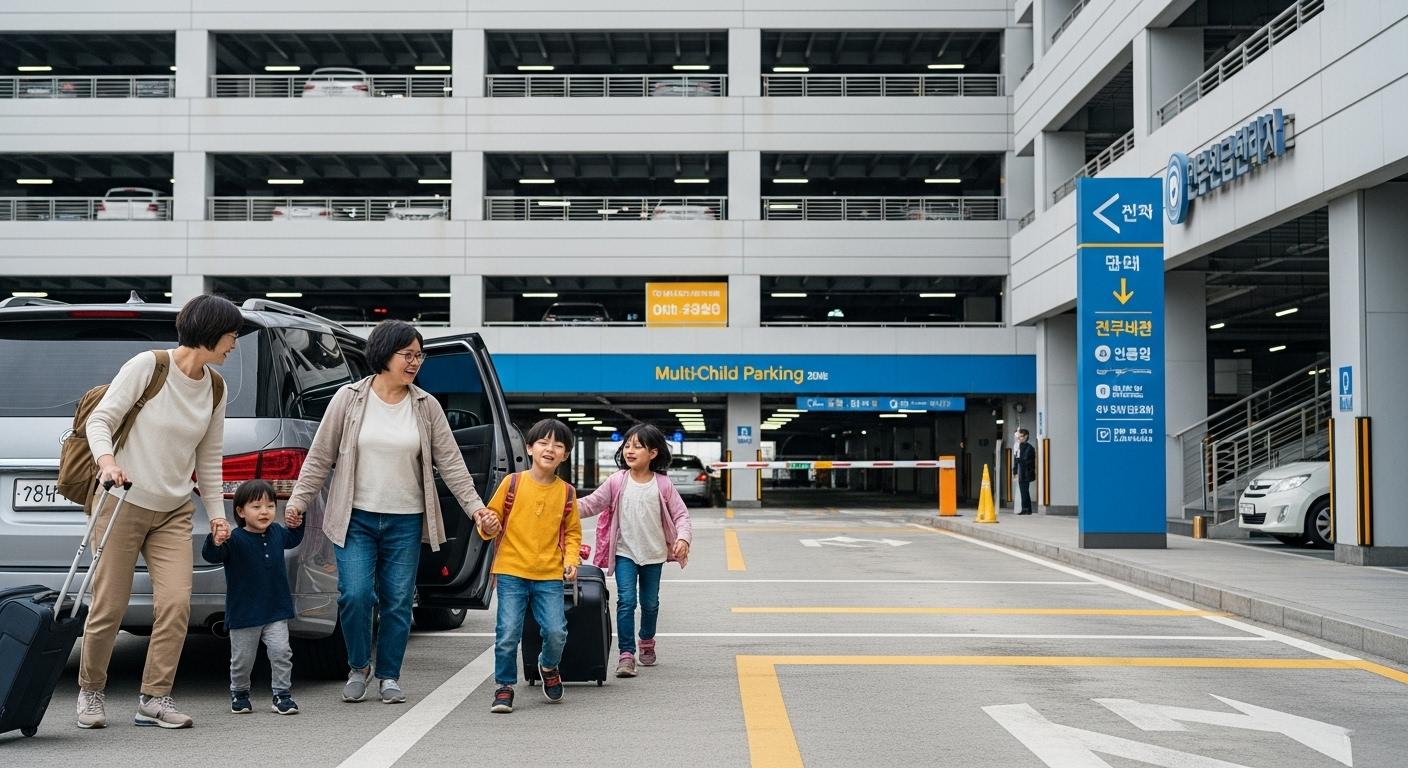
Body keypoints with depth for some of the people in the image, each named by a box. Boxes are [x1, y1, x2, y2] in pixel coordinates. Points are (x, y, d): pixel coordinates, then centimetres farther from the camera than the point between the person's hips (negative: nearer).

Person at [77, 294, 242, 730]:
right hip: (124, 502, -5)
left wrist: (216, 510, 9)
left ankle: (154, 698, 2)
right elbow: (100, 419, -10)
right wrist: (106, 459, -28)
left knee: (175, 602, -8)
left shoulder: (215, 388, 6)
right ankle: (91, 692, 22)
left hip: (174, 512, 5)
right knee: (109, 606, 0)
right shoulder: (148, 366, -12)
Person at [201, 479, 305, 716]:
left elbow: (292, 540, 27)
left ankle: (282, 694, 7)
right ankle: (239, 693, 33)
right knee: (242, 658, 10)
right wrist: (215, 543, -48)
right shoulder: (234, 539, -15)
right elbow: (211, 556, -29)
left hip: (276, 610, 3)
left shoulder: (277, 533, 3)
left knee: (281, 652, -6)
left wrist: (297, 526, 11)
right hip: (244, 613, -3)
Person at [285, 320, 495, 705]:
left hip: (406, 521, 2)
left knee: (397, 601, 4)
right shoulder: (349, 398, -1)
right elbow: (320, 456, 3)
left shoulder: (426, 406, 3)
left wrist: (474, 505, -3)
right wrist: (299, 499, -3)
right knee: (355, 595, -11)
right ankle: (359, 667, 14)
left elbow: (450, 461, 4)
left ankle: (388, 675, 21)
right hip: (356, 518, -2)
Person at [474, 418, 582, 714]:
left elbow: (572, 532, 13)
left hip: (550, 575, 1)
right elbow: (492, 517, 8)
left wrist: (571, 559, -2)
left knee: (556, 632, -6)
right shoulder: (512, 483, -1)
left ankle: (548, 667, 26)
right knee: (508, 633, -7)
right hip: (511, 571, -1)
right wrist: (488, 527, -14)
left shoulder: (566, 492, 5)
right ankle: (505, 687, 13)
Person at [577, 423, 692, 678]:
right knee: (626, 601, -11)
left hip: (653, 554, 1)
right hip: (625, 552, -1)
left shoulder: (663, 485, -7)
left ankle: (647, 643, 39)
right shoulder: (617, 482, -6)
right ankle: (626, 654, -8)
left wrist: (683, 537, -22)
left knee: (650, 602, 15)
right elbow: (592, 504, -3)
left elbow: (680, 514, -5)